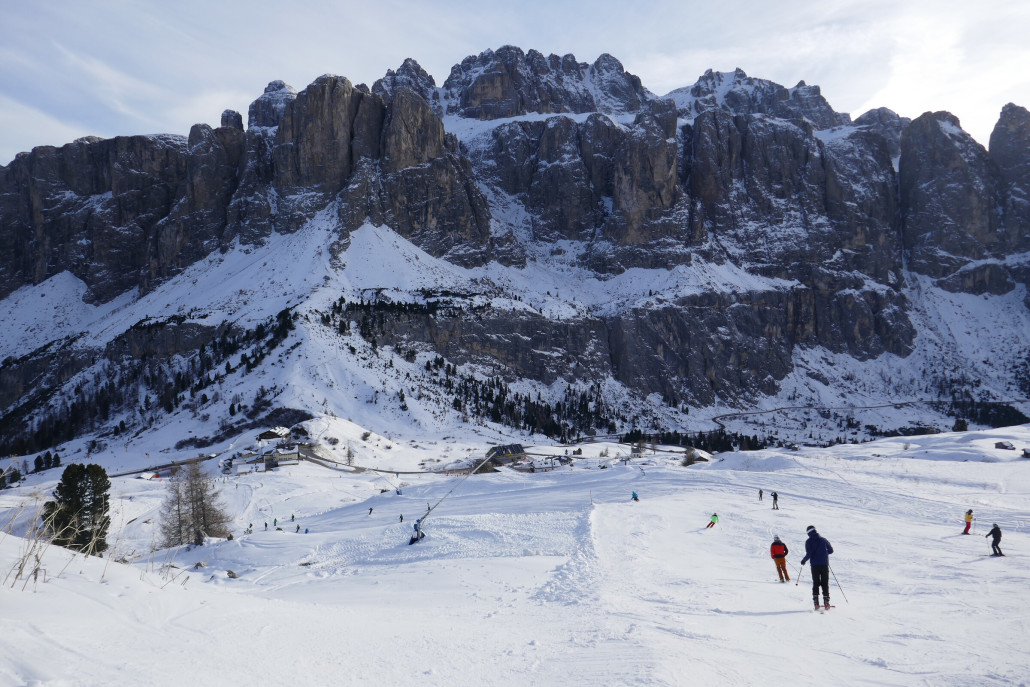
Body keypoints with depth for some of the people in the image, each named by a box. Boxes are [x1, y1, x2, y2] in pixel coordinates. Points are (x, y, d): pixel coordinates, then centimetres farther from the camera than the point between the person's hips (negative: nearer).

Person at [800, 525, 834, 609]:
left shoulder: (809, 541, -4)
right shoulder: (823, 539, 4)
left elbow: (809, 554, -12)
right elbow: (831, 550, 9)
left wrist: (803, 561, 4)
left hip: (815, 565, -1)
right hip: (825, 564, 2)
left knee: (816, 583, 7)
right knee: (825, 583, 7)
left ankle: (816, 602, -2)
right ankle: (826, 602, 0)